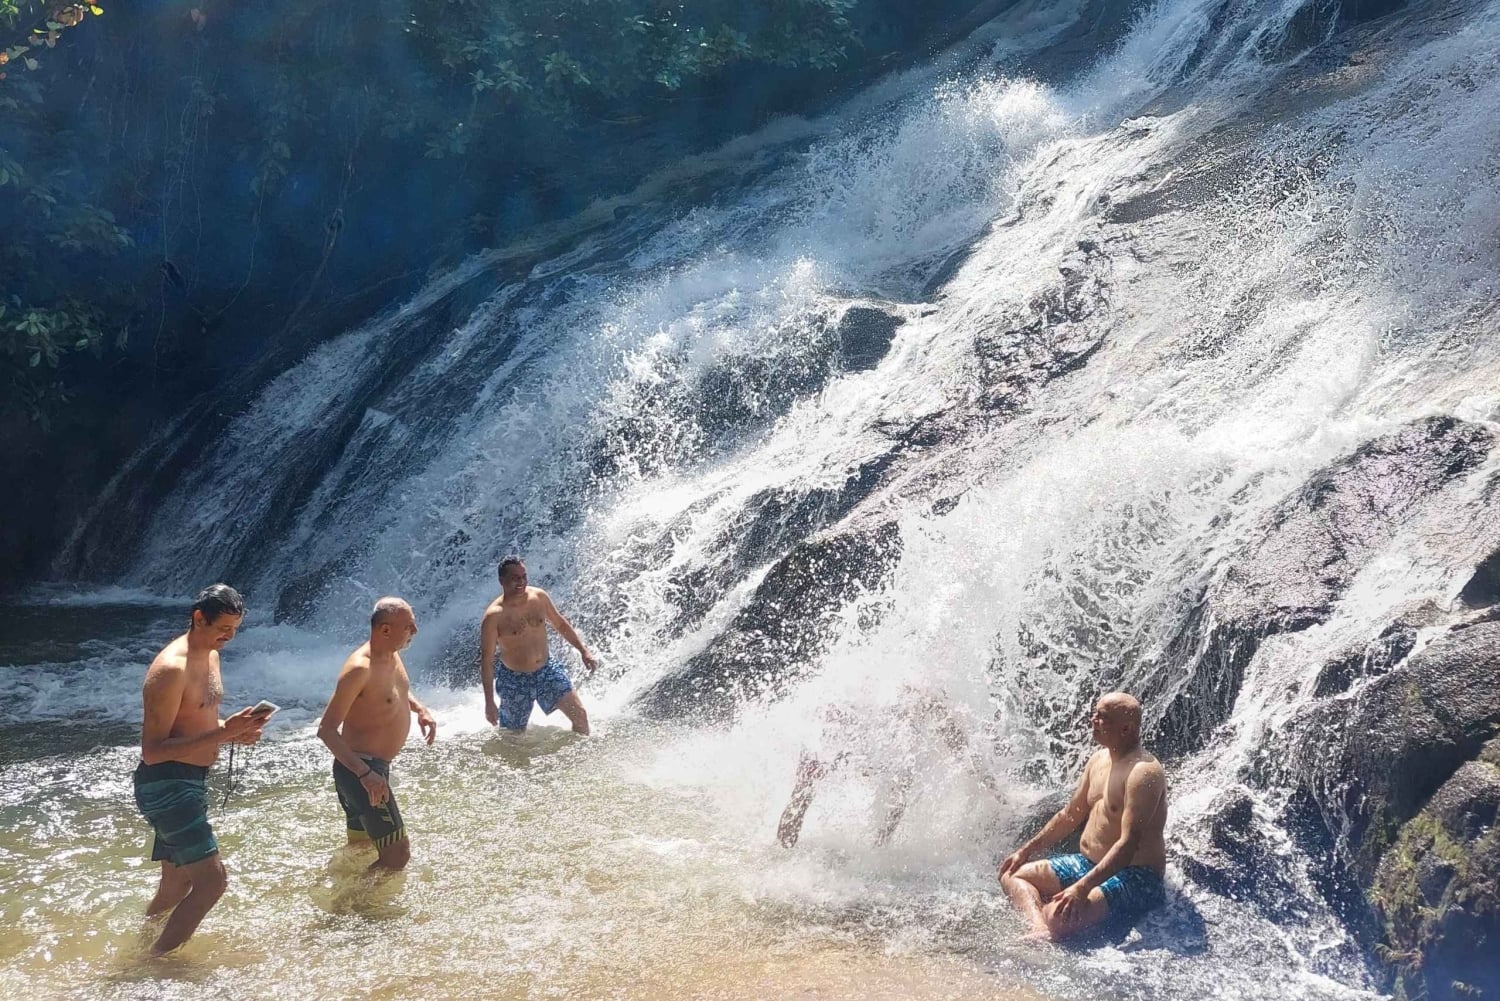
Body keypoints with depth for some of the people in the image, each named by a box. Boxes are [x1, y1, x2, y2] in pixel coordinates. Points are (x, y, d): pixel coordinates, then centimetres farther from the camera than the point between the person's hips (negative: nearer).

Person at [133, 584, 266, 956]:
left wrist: (236, 731, 2)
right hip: (167, 784, -10)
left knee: (176, 886, 18)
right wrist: (223, 733, -27)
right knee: (211, 880, -12)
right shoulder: (171, 669, -20)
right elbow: (152, 751, -23)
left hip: (188, 783, 10)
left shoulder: (210, 655, 10)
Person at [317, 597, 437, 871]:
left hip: (374, 766, 10)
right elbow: (327, 730, -26)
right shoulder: (360, 668, -25)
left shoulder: (392, 654, 3)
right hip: (358, 770, -10)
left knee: (359, 847, 25)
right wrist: (364, 773, -34)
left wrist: (420, 709, 7)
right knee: (397, 854, -12)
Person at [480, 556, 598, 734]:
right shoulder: (494, 616, -20)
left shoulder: (539, 596, -6)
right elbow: (486, 660, -16)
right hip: (514, 680, -4)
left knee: (580, 715, -4)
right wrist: (489, 703, -17)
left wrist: (583, 651, 9)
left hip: (546, 670, 4)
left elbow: (560, 624, 12)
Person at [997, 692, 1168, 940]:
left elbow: (1128, 843, -29)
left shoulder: (1144, 772, -21)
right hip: (1089, 864, 11)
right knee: (1012, 873, 3)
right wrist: (1027, 850, 20)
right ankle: (1040, 930, -21)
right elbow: (1070, 815, 22)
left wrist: (1082, 887, -36)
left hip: (1134, 879, -11)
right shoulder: (1099, 759, 9)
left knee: (1059, 915, -36)